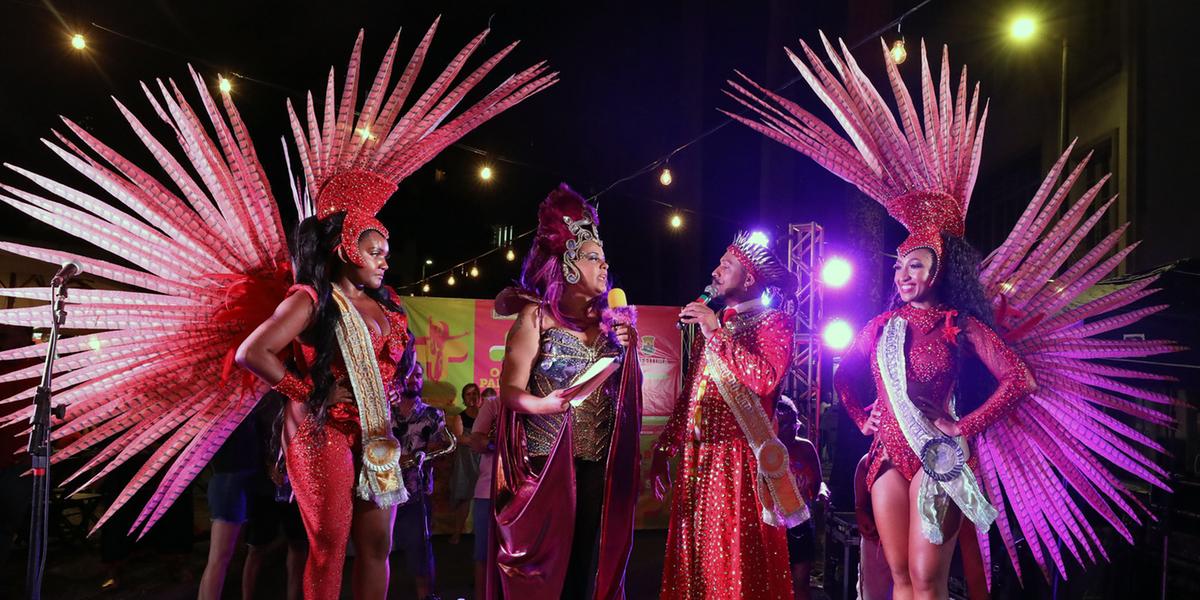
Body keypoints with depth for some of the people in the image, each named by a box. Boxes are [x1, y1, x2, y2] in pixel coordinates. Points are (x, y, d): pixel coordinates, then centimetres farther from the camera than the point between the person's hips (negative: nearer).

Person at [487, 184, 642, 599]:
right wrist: (545, 404, -31)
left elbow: (631, 393, 11)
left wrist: (628, 347, -5)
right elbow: (510, 390, -12)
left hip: (600, 464, 5)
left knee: (589, 564, 9)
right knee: (540, 567, 0)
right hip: (546, 463, -4)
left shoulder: (610, 320, 10)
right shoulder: (537, 316, -5)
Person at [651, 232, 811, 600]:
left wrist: (717, 333, -14)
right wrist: (664, 450, 14)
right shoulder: (709, 324, 19)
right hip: (696, 459, 6)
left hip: (739, 459, -6)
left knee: (738, 564, -4)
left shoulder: (773, 322, 0)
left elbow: (765, 378, -20)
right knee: (694, 561, 8)